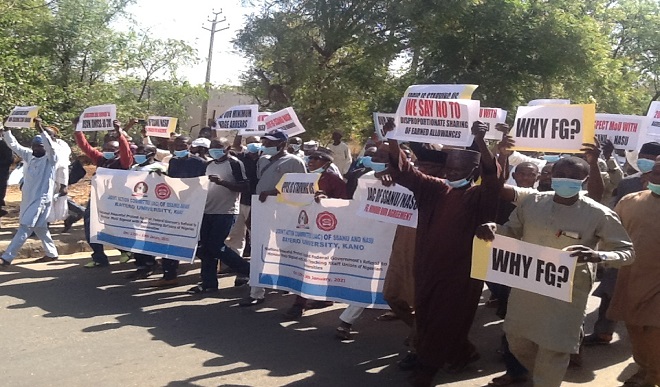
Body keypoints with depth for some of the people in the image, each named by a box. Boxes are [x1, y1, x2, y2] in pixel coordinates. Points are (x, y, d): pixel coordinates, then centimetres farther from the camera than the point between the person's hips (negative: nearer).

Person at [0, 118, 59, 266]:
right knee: (39, 228, 15)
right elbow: (14, 145, 7)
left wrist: (40, 129, -36)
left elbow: (50, 146, -28)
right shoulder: (29, 155, 9)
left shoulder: (50, 159, -9)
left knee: (25, 228, -9)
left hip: (41, 199, -8)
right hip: (28, 198, 8)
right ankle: (51, 253, 27)